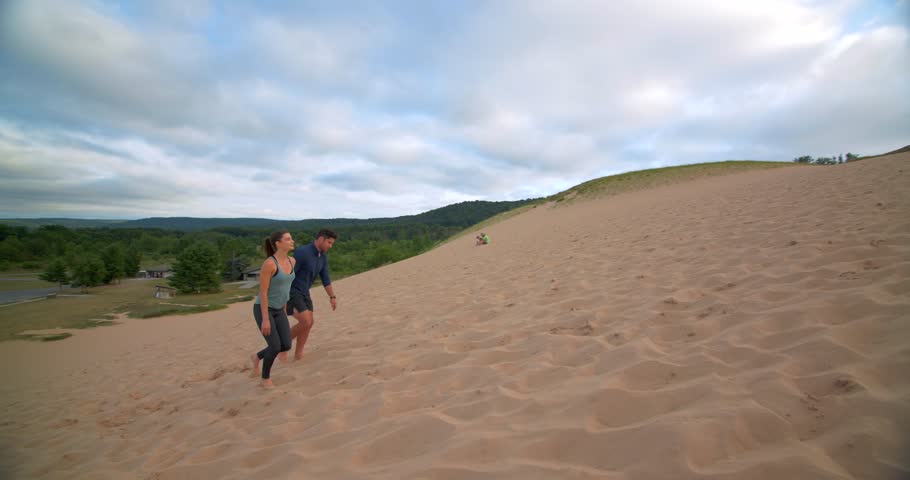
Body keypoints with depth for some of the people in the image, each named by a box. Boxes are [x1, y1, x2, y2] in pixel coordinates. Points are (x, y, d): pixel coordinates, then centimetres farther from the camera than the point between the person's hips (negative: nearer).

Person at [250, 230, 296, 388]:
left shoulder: (291, 261, -1)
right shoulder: (268, 264, -24)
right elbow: (263, 292, -22)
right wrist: (265, 319, -22)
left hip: (278, 310, 7)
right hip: (263, 309, -7)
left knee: (286, 346, -1)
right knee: (275, 347, -11)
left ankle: (258, 357, 29)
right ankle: (265, 378, 17)